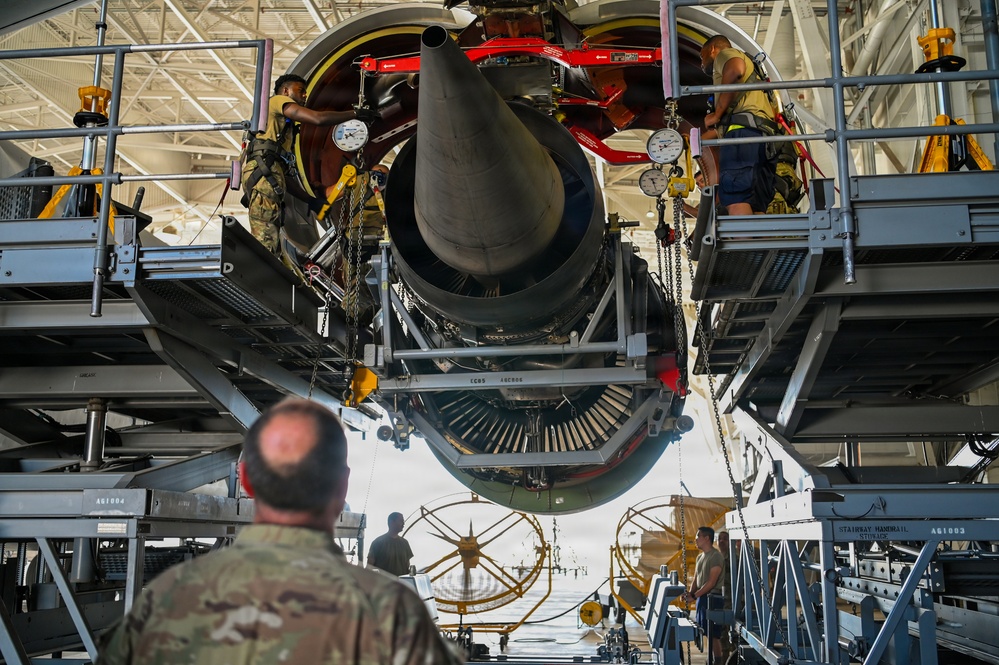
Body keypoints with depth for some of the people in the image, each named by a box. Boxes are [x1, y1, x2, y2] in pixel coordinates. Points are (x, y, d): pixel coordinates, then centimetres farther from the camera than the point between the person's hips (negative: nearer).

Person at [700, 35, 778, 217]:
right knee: (756, 208, -2)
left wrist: (716, 114, -7)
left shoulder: (724, 54, 17)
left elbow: (735, 69, -11)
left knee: (735, 198, -22)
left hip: (744, 128, -9)